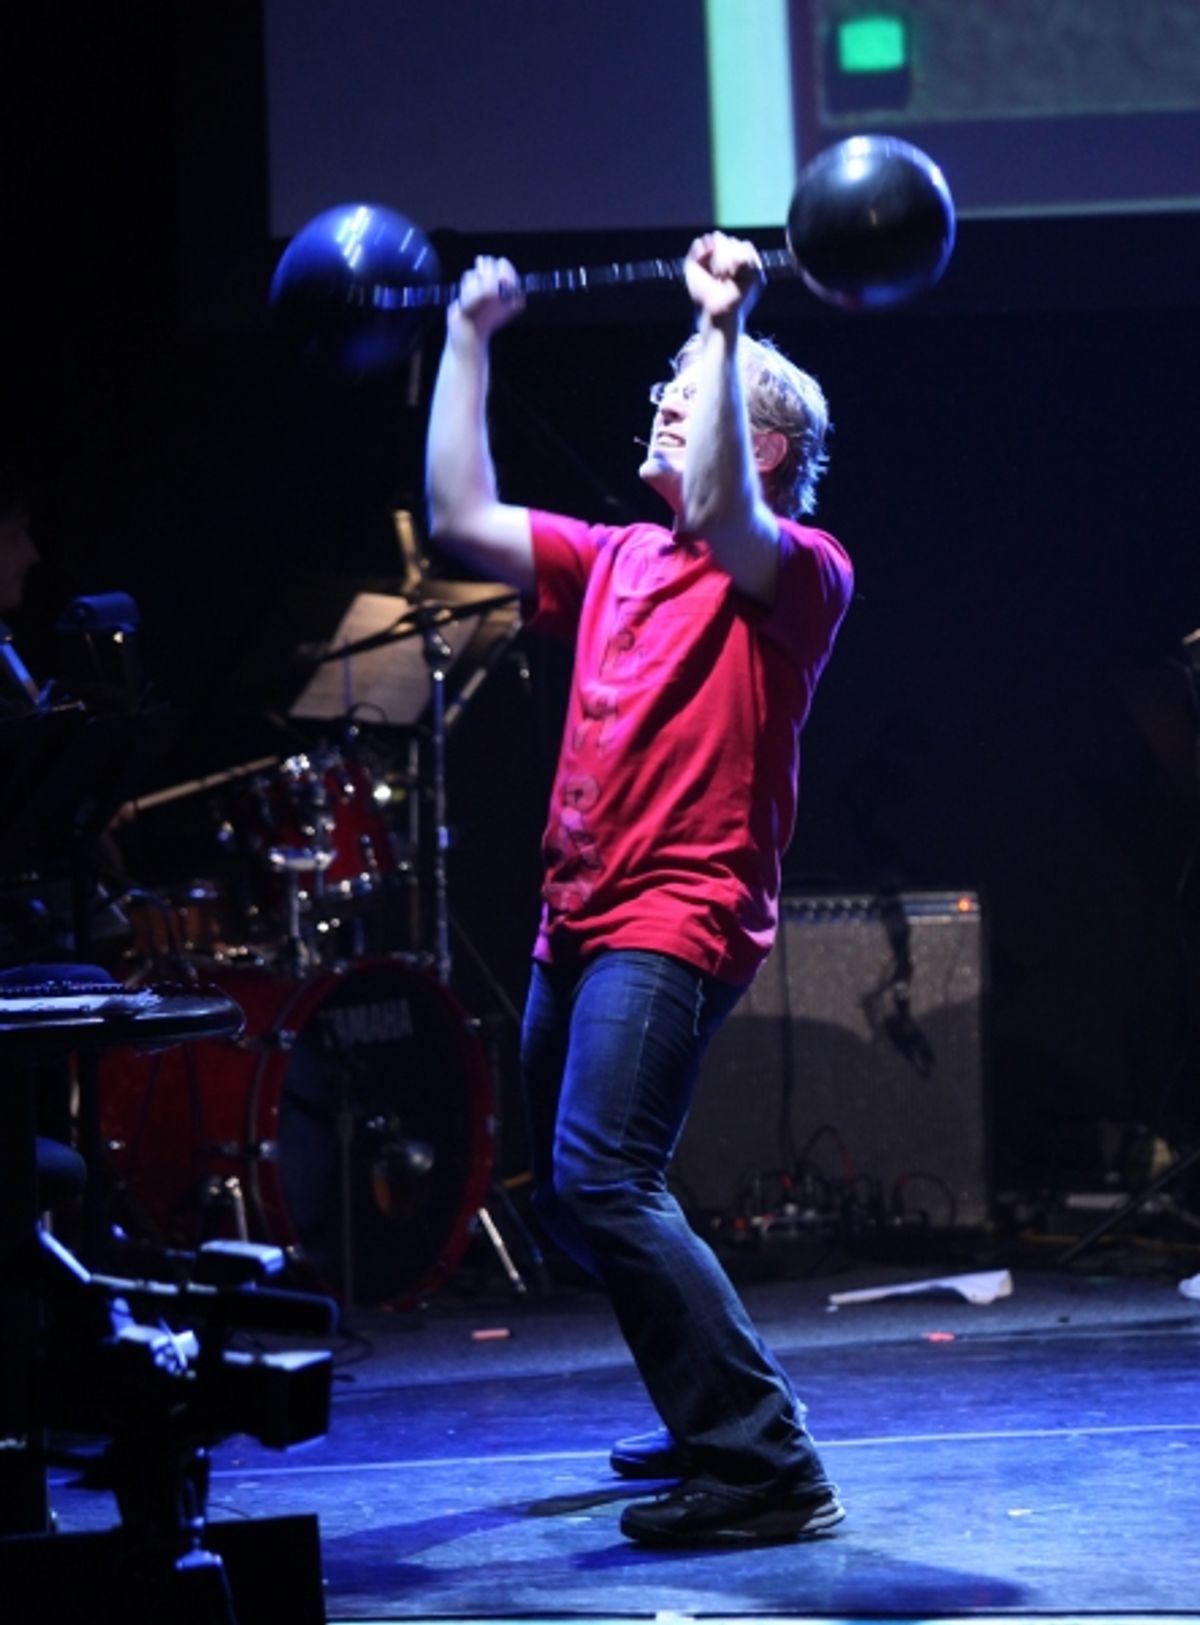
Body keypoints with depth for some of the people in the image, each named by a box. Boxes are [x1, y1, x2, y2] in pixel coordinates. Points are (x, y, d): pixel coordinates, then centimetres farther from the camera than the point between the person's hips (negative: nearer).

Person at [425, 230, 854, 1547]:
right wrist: (469, 338, 20)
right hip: (577, 918, 9)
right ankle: (720, 1420, 29)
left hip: (677, 919, -9)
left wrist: (726, 330, -28)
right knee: (571, 1198, 14)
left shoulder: (797, 571, -4)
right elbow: (462, 520, 16)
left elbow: (717, 518, -25)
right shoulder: (614, 561, 18)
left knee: (604, 1179, -23)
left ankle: (767, 1468, -21)